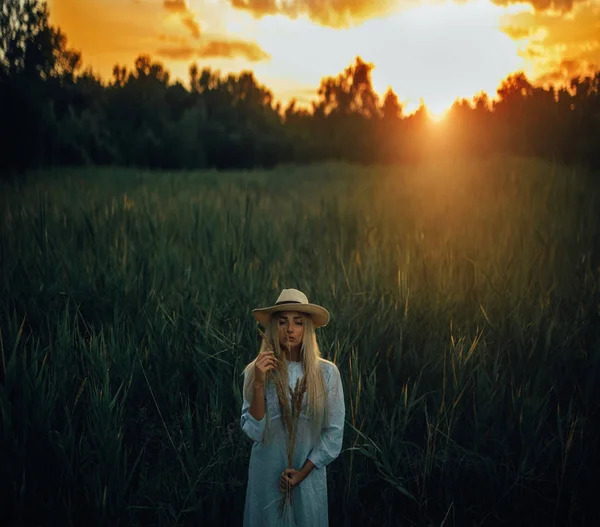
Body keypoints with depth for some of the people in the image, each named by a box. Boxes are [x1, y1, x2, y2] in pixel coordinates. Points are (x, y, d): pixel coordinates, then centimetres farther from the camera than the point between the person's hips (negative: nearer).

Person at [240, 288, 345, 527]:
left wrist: (303, 471, -9)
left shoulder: (327, 372, -7)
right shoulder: (256, 371, -7)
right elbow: (253, 432, -13)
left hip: (309, 476, 0)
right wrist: (259, 384, -23)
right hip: (267, 475, 0)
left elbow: (334, 433, -4)